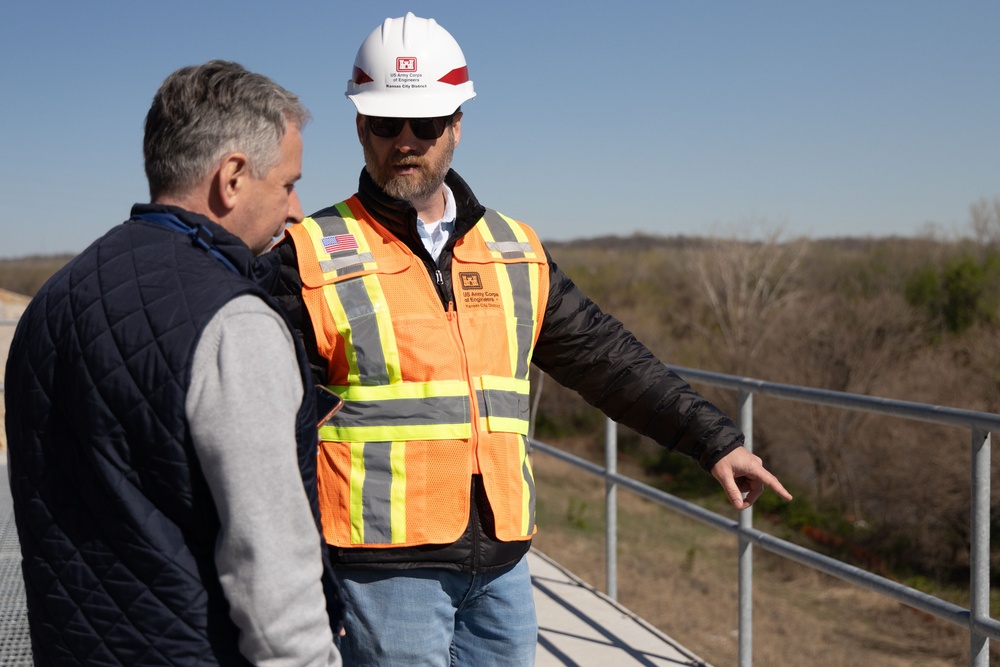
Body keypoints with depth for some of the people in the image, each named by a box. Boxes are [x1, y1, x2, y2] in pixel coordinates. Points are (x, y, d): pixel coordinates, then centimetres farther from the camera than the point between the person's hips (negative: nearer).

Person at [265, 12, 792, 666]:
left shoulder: (515, 251, 10)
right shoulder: (311, 258, -3)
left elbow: (605, 357, 14)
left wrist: (716, 440, 12)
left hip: (501, 562, 5)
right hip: (386, 565, -4)